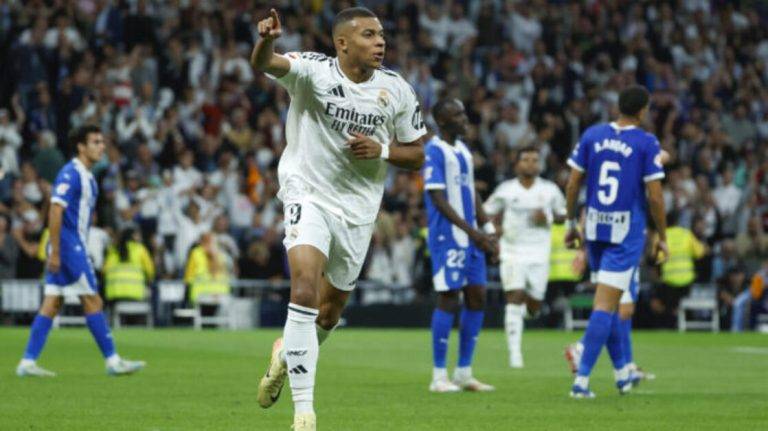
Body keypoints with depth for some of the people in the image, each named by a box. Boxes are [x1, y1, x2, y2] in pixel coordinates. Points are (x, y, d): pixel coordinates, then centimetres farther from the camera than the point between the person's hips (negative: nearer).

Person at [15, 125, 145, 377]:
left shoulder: (88, 177, 17)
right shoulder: (70, 174, -13)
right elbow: (55, 212, -19)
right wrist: (55, 252, -22)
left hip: (75, 247, 9)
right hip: (68, 245, -9)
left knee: (51, 304, 5)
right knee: (93, 302, -5)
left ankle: (28, 363, 4)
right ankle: (112, 361, -1)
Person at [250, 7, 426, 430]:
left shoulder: (397, 90, -3)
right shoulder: (313, 71, -14)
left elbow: (416, 155, 6)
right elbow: (265, 64, -34)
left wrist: (382, 151, -16)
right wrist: (266, 40, -58)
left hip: (357, 209, 4)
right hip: (308, 194, -4)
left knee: (330, 312, 16)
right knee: (305, 288, -24)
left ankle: (287, 353, 50)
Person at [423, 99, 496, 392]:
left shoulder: (463, 150, 16)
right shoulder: (434, 152, -11)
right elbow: (438, 199, -17)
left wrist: (487, 231, 14)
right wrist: (471, 230, -21)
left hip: (470, 238, 9)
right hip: (447, 237, -9)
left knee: (477, 299, 7)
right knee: (448, 301, -7)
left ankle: (464, 373, 14)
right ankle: (439, 377, 0)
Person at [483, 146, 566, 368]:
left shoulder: (550, 190, 5)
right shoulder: (505, 190, 2)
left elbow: (563, 215, 13)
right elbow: (487, 214, 12)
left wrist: (548, 218, -7)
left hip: (539, 253, 2)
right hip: (513, 251, -2)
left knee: (533, 306, 3)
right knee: (515, 297, -15)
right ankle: (515, 352, -14)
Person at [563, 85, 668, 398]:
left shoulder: (592, 135, 3)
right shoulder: (647, 143, -8)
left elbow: (573, 184, 4)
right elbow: (655, 197, -9)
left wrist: (571, 224, 15)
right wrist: (662, 238, 2)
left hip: (595, 229, 5)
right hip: (627, 233, -5)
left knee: (607, 302, 18)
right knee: (605, 305, -6)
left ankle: (622, 373, 28)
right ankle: (582, 379, -12)